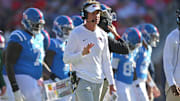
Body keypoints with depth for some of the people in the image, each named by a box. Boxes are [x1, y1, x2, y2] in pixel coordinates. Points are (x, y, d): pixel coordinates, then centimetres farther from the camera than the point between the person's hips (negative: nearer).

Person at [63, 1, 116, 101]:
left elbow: (106, 61, 15)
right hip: (83, 80, -6)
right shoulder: (76, 33, -8)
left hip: (98, 81, 6)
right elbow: (66, 58, -9)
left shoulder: (102, 34, 10)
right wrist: (82, 53, -26)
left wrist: (111, 82, 12)